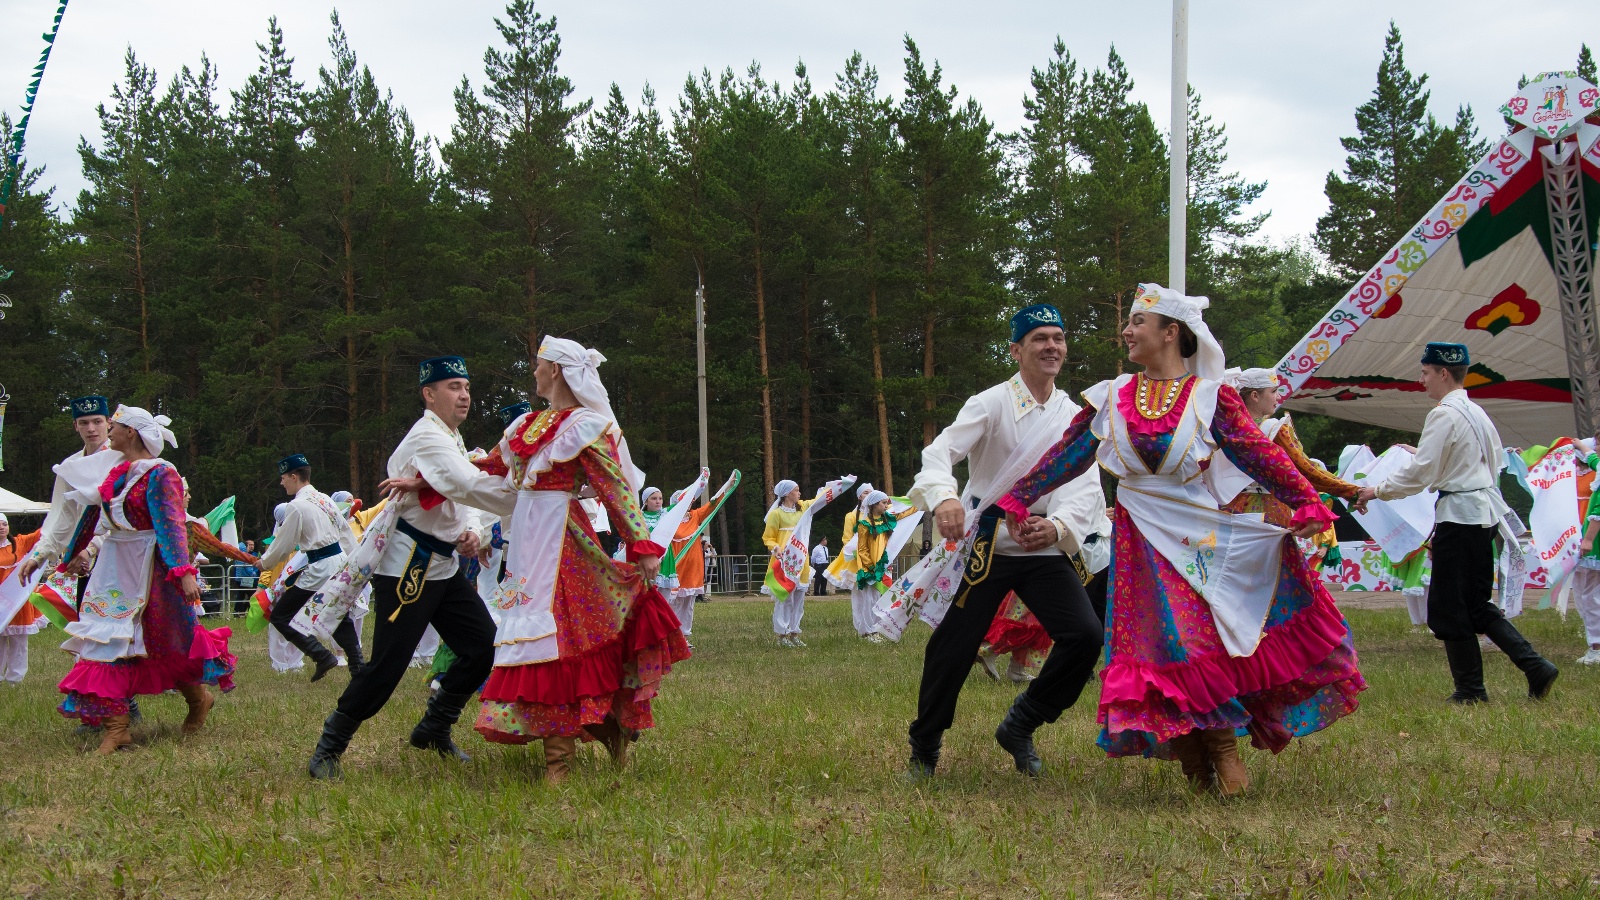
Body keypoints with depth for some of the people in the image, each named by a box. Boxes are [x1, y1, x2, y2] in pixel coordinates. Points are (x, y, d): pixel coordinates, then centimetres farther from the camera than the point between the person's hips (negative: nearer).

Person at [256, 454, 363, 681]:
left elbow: (283, 545, -6)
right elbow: (346, 531, 14)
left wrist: (264, 562, 11)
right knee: (340, 618, 19)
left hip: (319, 569, -8)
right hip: (340, 562, 8)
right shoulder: (324, 499, 11)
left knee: (281, 617, -1)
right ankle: (357, 668, 15)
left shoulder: (297, 506, -12)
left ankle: (322, 656, -10)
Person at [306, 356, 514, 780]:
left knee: (484, 646, 5)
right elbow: (470, 486, -30)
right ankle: (328, 748, 2)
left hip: (443, 565, 10)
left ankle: (434, 729, 21)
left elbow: (462, 499, 17)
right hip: (407, 566, -10)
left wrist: (473, 531, -6)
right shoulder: (427, 438, -17)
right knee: (387, 665, -11)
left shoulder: (450, 438, 16)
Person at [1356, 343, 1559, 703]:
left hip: (1459, 515, -9)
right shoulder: (1476, 413, 13)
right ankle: (1535, 665, 4)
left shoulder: (1443, 415, -15)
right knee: (1477, 603, 14)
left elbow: (1419, 472, -17)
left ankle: (1470, 687, 6)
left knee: (1449, 606, 1)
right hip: (1484, 510, 9)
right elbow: (1497, 461, 20)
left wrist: (1378, 490, -6)